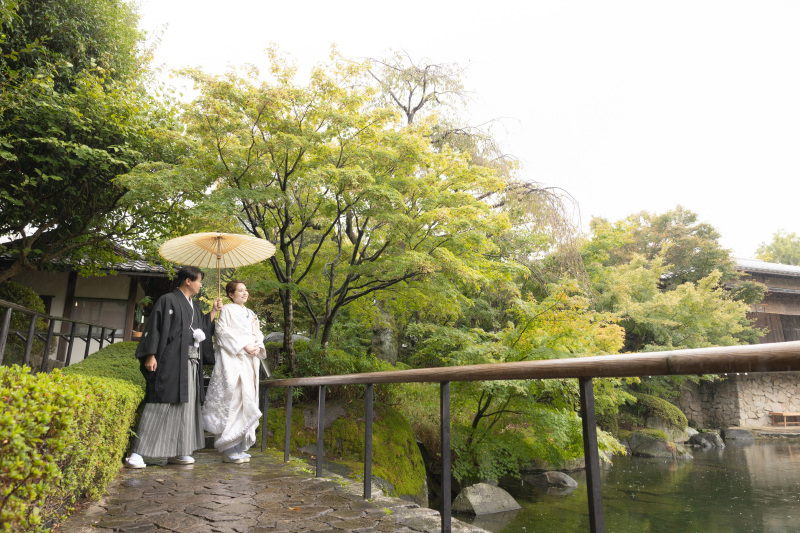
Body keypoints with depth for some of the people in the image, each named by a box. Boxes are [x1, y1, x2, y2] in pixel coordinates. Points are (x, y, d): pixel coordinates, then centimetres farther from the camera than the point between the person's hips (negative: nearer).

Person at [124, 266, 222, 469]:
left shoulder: (194, 305, 20)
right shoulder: (168, 300, -3)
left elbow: (204, 328, 23)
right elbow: (154, 328, -9)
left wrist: (214, 311, 17)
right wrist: (151, 355, -17)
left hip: (191, 364, 8)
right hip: (170, 362, -8)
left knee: (185, 405, 8)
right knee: (160, 404, -9)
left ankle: (176, 452, 15)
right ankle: (137, 453, -3)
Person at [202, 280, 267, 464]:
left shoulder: (250, 314, 22)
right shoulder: (227, 310, 2)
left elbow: (258, 334, 18)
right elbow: (223, 331, -9)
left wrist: (258, 346, -3)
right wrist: (244, 345, -16)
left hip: (249, 362, 7)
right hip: (232, 361, -7)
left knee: (247, 399, 4)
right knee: (234, 398, -13)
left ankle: (240, 446, 9)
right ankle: (228, 449, -9)